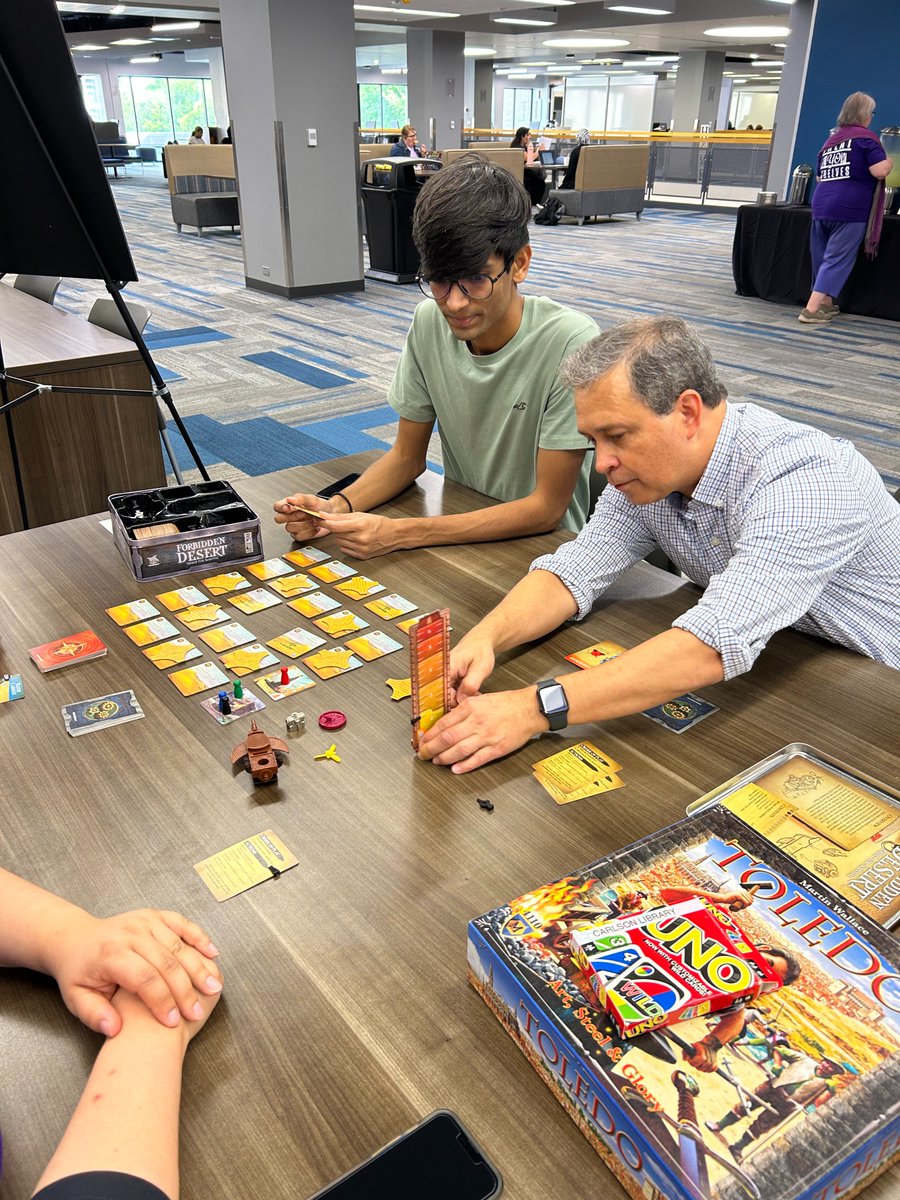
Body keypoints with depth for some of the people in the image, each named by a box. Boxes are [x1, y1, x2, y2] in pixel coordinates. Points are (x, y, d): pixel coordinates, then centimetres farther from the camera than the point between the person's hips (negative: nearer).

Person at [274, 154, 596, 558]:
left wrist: (400, 533, -24)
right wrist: (339, 506, -15)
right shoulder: (429, 322, -5)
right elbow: (408, 456, 5)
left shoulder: (570, 343, -22)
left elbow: (546, 508, -18)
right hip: (459, 530, 5)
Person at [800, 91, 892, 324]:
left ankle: (826, 305, 25)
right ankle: (811, 310, -14)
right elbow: (880, 171, -12)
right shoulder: (865, 137, -3)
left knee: (823, 258, 14)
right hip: (850, 209, -7)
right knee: (838, 260, -5)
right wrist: (889, 163, 9)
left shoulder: (831, 140, 18)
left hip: (821, 206, 7)